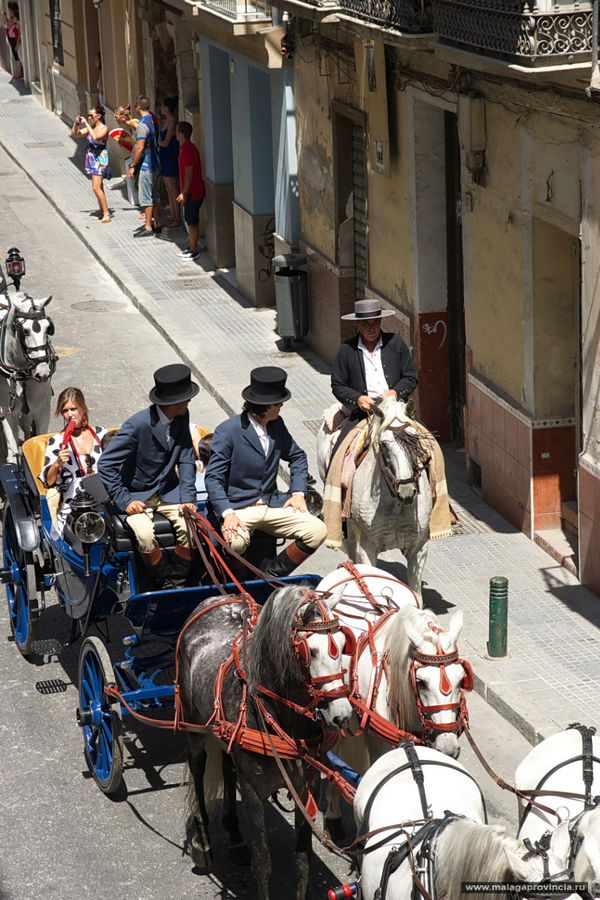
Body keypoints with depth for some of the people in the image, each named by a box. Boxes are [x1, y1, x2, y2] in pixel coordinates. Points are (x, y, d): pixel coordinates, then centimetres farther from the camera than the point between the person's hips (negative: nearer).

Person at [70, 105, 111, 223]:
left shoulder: (104, 128, -11)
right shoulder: (90, 128, 9)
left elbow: (96, 137, -29)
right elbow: (74, 134, 12)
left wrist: (86, 124, -23)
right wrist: (76, 124, -5)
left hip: (100, 159, -8)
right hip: (91, 159, 8)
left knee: (96, 187, -15)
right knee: (99, 187, 13)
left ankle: (106, 213, -11)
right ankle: (102, 213, 19)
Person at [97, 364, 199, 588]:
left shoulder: (181, 418, -3)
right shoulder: (138, 425, -23)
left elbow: (186, 460, 4)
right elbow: (106, 464, -18)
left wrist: (187, 498, -8)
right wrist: (124, 501, -22)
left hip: (168, 491, 5)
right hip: (137, 495, -5)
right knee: (145, 535, -31)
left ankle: (177, 582, -3)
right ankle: (164, 581, -5)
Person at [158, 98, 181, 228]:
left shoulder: (172, 122, -17)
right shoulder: (166, 121, 12)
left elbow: (166, 143, -19)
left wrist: (159, 142, -1)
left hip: (171, 158, -10)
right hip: (165, 158, 10)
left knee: (173, 190, -5)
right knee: (169, 189, 13)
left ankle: (178, 219, -1)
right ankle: (172, 217, 19)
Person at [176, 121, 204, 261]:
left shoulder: (186, 151, -21)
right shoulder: (190, 147, 12)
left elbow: (189, 174, -22)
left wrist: (184, 193, -19)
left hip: (192, 192, -10)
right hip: (195, 191, 10)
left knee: (192, 222, -2)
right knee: (191, 221, 17)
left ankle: (193, 251, 4)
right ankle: (192, 248, 25)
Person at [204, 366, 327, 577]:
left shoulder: (277, 425, 7)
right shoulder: (227, 431, -13)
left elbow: (297, 456, 22)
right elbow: (213, 478, -14)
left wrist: (298, 492, 7)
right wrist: (227, 513, -28)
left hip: (271, 504, 6)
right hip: (237, 507, -6)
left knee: (317, 531, -13)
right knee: (235, 542, -37)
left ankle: (272, 573, -1)